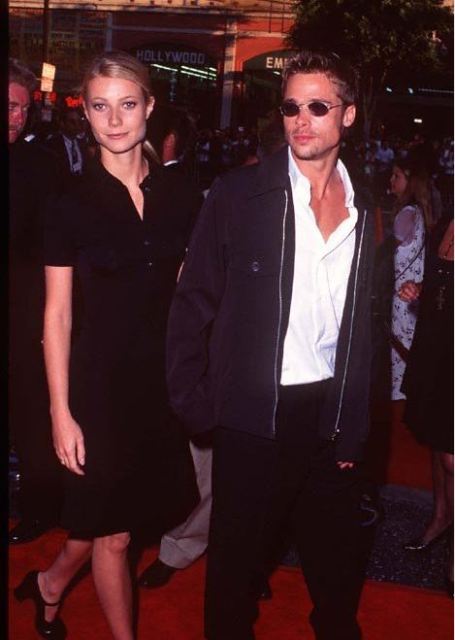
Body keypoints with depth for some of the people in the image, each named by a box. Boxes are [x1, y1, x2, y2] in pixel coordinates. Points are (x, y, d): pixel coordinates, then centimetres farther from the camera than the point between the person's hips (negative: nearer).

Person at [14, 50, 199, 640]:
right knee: (112, 531, 9)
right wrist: (61, 413, -10)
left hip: (161, 380, 4)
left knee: (109, 519, 16)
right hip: (100, 381, -4)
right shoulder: (72, 204, -8)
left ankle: (49, 584, 45)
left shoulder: (174, 195, 3)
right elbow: (57, 316, -7)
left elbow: (182, 294, 9)